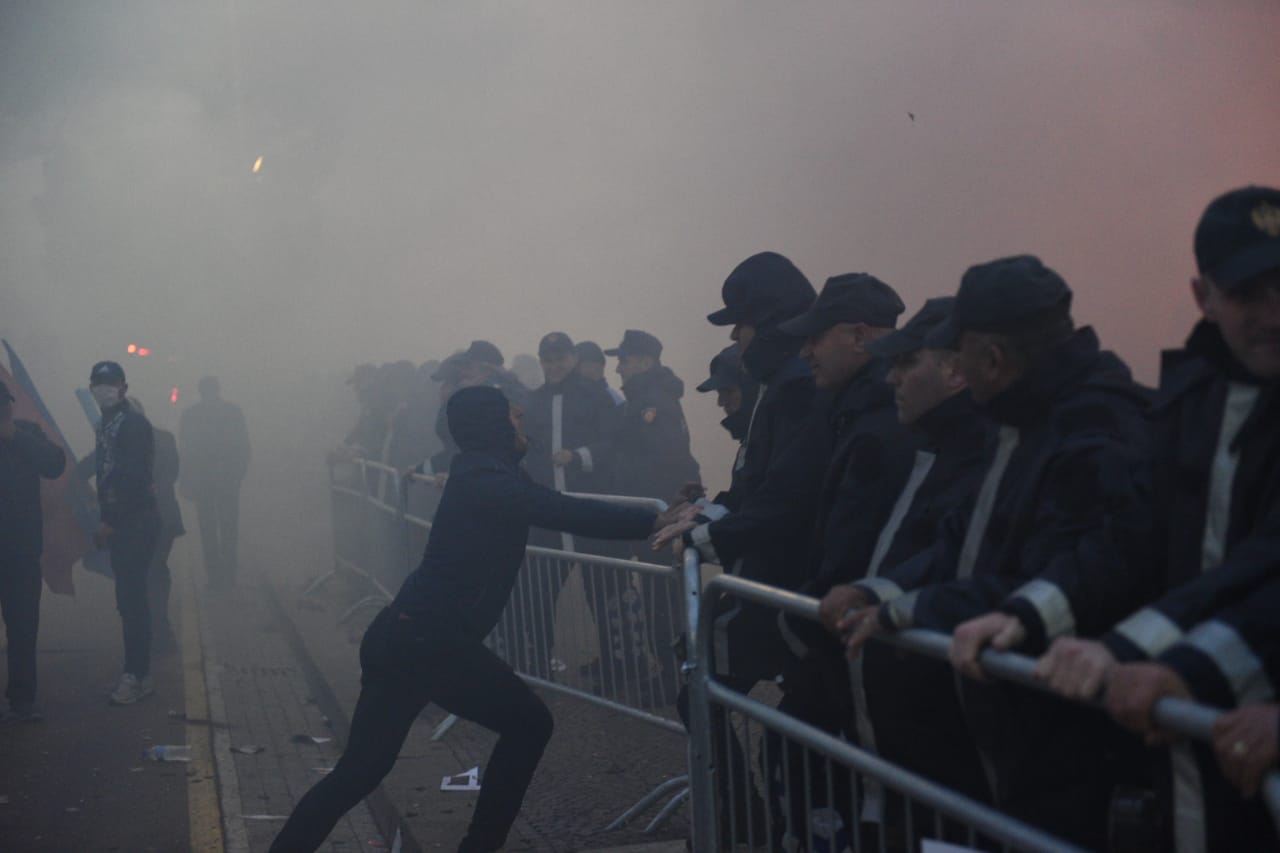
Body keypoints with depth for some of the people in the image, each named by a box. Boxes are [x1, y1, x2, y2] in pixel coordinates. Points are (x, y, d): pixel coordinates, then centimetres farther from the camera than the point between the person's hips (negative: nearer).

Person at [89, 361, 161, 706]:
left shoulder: (135, 423, -12)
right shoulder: (106, 424, 14)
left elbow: (133, 477, -19)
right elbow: (106, 472, 14)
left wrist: (110, 522, -17)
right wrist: (105, 521, 7)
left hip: (136, 522, -8)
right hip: (119, 523, 8)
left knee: (131, 599, -8)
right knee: (130, 599, 11)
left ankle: (137, 676, -3)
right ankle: (138, 673, 17)